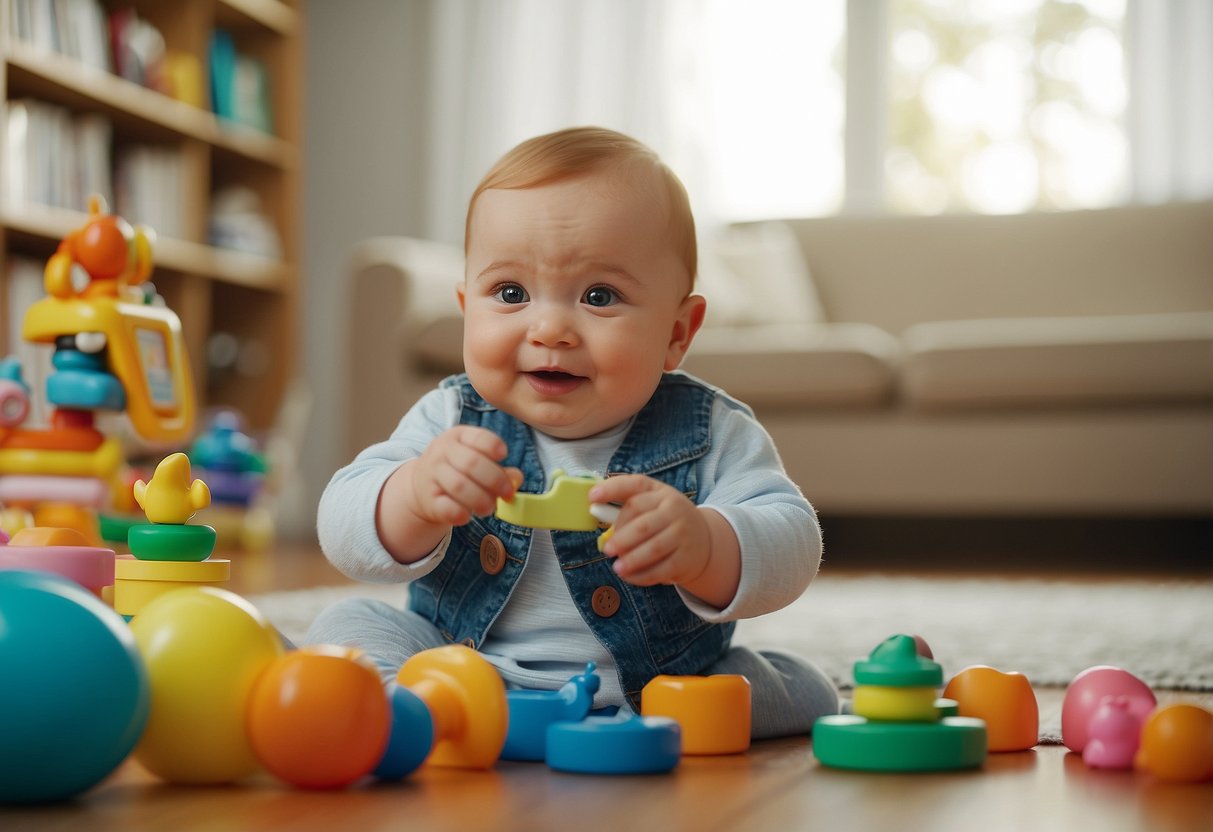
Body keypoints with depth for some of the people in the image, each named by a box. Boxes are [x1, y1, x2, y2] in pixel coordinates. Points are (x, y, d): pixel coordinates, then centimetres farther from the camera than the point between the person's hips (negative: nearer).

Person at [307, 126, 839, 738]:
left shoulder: (709, 433, -9)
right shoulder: (452, 421, -5)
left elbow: (792, 549, -19)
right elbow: (344, 536, -13)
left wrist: (700, 545, -42)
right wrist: (416, 496, -38)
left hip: (654, 687, -1)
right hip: (463, 675, 1)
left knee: (805, 691, -17)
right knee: (345, 625, -12)